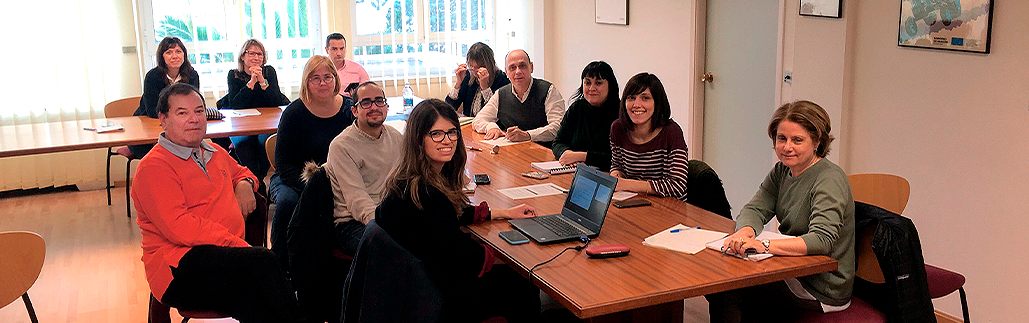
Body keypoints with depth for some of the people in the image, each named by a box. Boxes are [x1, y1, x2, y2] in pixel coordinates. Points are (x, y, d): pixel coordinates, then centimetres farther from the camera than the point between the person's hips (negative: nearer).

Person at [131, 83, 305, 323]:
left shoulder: (214, 153, 22)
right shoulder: (154, 167, -3)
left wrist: (244, 184, 18)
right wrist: (237, 245, -19)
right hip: (179, 268, -6)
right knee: (263, 260, -31)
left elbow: (240, 172, 45)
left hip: (228, 255, 6)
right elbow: (178, 227, -13)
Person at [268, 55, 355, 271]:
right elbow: (284, 165, -8)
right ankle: (280, 267, -14)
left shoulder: (348, 108, 0)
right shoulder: (294, 113, -7)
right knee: (288, 201, -34)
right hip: (293, 179, -2)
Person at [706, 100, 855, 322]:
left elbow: (821, 240, -33)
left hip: (822, 291, -7)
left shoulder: (830, 179, -20)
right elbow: (755, 209, -2)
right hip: (794, 274, 7)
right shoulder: (782, 171, 6)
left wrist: (764, 245, -45)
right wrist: (745, 232, -26)